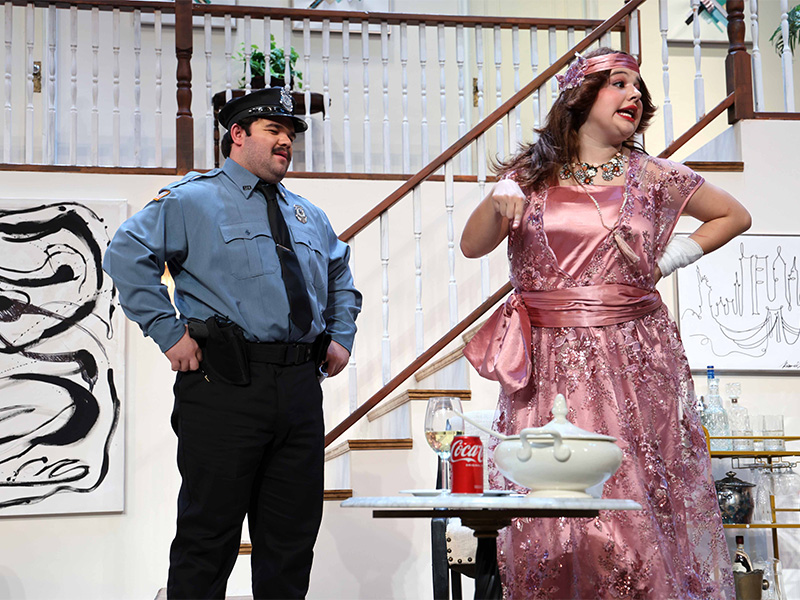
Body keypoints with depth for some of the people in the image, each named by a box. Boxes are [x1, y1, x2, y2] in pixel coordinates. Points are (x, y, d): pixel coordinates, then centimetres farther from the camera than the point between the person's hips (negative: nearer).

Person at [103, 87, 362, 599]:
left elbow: (341, 276, 35)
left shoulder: (309, 217, 21)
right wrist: (169, 333, -13)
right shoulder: (192, 201, 1)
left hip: (301, 385, 6)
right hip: (225, 386, -6)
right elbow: (127, 254, -9)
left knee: (293, 535, 9)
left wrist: (342, 338, 21)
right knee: (209, 532, -3)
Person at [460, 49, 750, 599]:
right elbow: (473, 246, 5)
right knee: (547, 525, -3)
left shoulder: (651, 177, 9)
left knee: (633, 520, -6)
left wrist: (668, 261, 8)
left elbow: (734, 216, 19)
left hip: (631, 363, 0)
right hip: (547, 362, 0)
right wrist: (498, 204, -14)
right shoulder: (530, 174, 10)